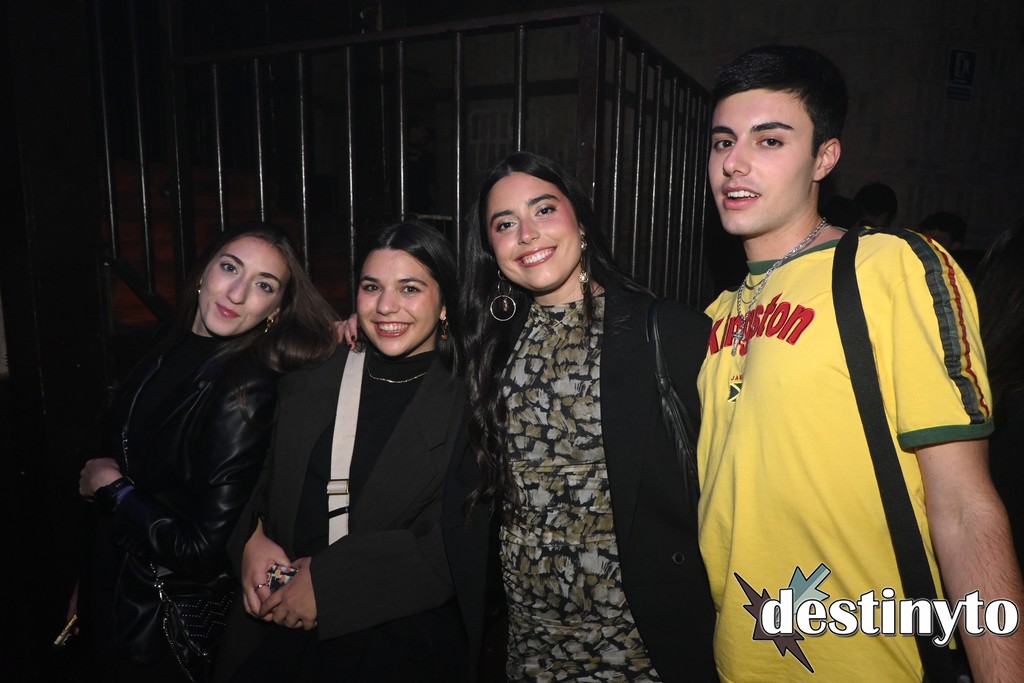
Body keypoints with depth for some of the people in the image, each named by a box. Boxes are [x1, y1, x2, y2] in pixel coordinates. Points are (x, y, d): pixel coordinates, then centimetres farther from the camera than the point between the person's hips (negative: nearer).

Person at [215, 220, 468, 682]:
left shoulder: (468, 405, -11)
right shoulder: (308, 385, 2)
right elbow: (264, 484, 11)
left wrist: (329, 579, -18)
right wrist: (254, 538, -9)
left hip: (399, 644, -3)